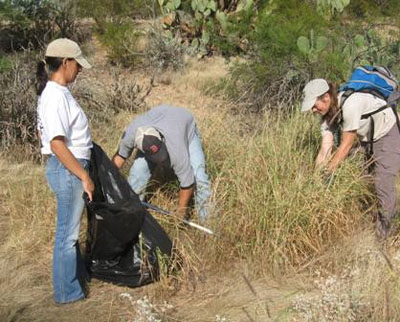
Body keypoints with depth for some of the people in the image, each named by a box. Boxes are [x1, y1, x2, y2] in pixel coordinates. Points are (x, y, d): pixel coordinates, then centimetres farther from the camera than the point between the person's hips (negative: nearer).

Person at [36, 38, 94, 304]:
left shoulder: (55, 92, 9)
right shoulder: (56, 96, -21)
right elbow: (57, 144, -25)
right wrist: (84, 176, -20)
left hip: (71, 168, 10)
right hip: (68, 171, -10)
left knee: (71, 228, 22)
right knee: (67, 232, 2)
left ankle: (79, 275, 38)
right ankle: (66, 291, 15)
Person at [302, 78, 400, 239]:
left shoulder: (350, 104, -35)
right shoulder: (327, 115, -11)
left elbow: (346, 146, -27)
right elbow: (325, 150, -12)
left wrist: (328, 173, -21)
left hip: (387, 134, -8)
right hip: (366, 138, 8)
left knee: (383, 183, -12)